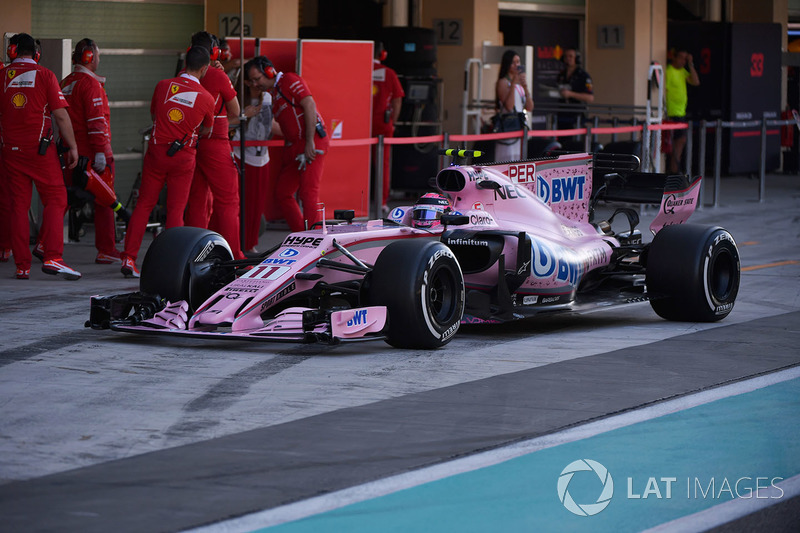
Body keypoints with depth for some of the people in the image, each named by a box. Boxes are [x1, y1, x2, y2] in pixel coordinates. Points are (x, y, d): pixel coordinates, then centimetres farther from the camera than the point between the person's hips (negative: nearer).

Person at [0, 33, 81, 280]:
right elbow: (60, 115, -6)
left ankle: (22, 266, 5)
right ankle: (52, 257, -13)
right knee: (55, 198, 1)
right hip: (40, 148, -3)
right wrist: (72, 146, 1)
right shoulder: (45, 75, -3)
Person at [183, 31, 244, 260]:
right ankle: (231, 256, -3)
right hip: (215, 143, -6)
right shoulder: (218, 76, -10)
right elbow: (235, 111, 1)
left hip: (189, 144, 6)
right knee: (227, 201, -1)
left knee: (196, 201, 11)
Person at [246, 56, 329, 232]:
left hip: (312, 143, -10)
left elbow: (309, 105, -16)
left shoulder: (289, 80, -5)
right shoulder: (274, 93, 21)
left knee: (308, 193, -15)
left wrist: (310, 142, -21)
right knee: (282, 194, 9)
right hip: (293, 147, 10)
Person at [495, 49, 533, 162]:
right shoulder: (503, 82, -6)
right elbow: (508, 106, -20)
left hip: (520, 128, 7)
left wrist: (525, 88, -5)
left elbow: (529, 108, 8)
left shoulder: (520, 82, 15)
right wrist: (513, 83, -21)